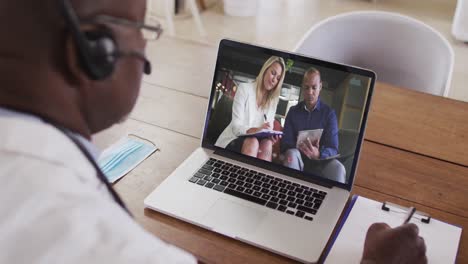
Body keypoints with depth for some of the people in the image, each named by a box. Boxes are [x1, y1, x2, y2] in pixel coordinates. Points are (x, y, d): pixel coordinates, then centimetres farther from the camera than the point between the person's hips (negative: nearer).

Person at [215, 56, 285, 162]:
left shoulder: (273, 100, 11)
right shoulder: (244, 89, -3)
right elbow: (236, 126, -13)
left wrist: (271, 137, -21)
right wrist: (255, 130, -33)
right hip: (233, 140, -3)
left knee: (267, 143, -30)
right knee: (252, 142, -35)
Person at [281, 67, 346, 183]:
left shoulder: (329, 113, 1)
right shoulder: (293, 111, 7)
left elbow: (333, 149, -8)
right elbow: (286, 143, -1)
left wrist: (318, 154, -33)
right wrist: (297, 147, -26)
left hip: (320, 161, -1)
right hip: (297, 159, 1)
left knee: (338, 168, -32)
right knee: (292, 153, -32)